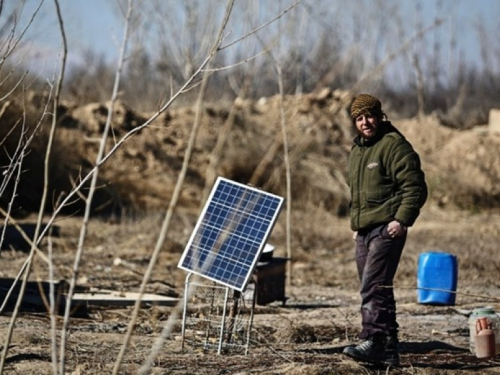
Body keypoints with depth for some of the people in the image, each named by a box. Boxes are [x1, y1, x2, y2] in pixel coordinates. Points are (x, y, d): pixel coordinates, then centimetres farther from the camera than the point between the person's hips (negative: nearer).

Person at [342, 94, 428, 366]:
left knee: (373, 287, -18)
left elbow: (415, 187, -15)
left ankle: (373, 342, -21)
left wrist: (402, 219, -22)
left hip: (386, 229, -9)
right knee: (378, 289, 10)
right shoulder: (357, 150, 20)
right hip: (364, 231, 9)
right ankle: (389, 347, 14)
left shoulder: (394, 145, -9)